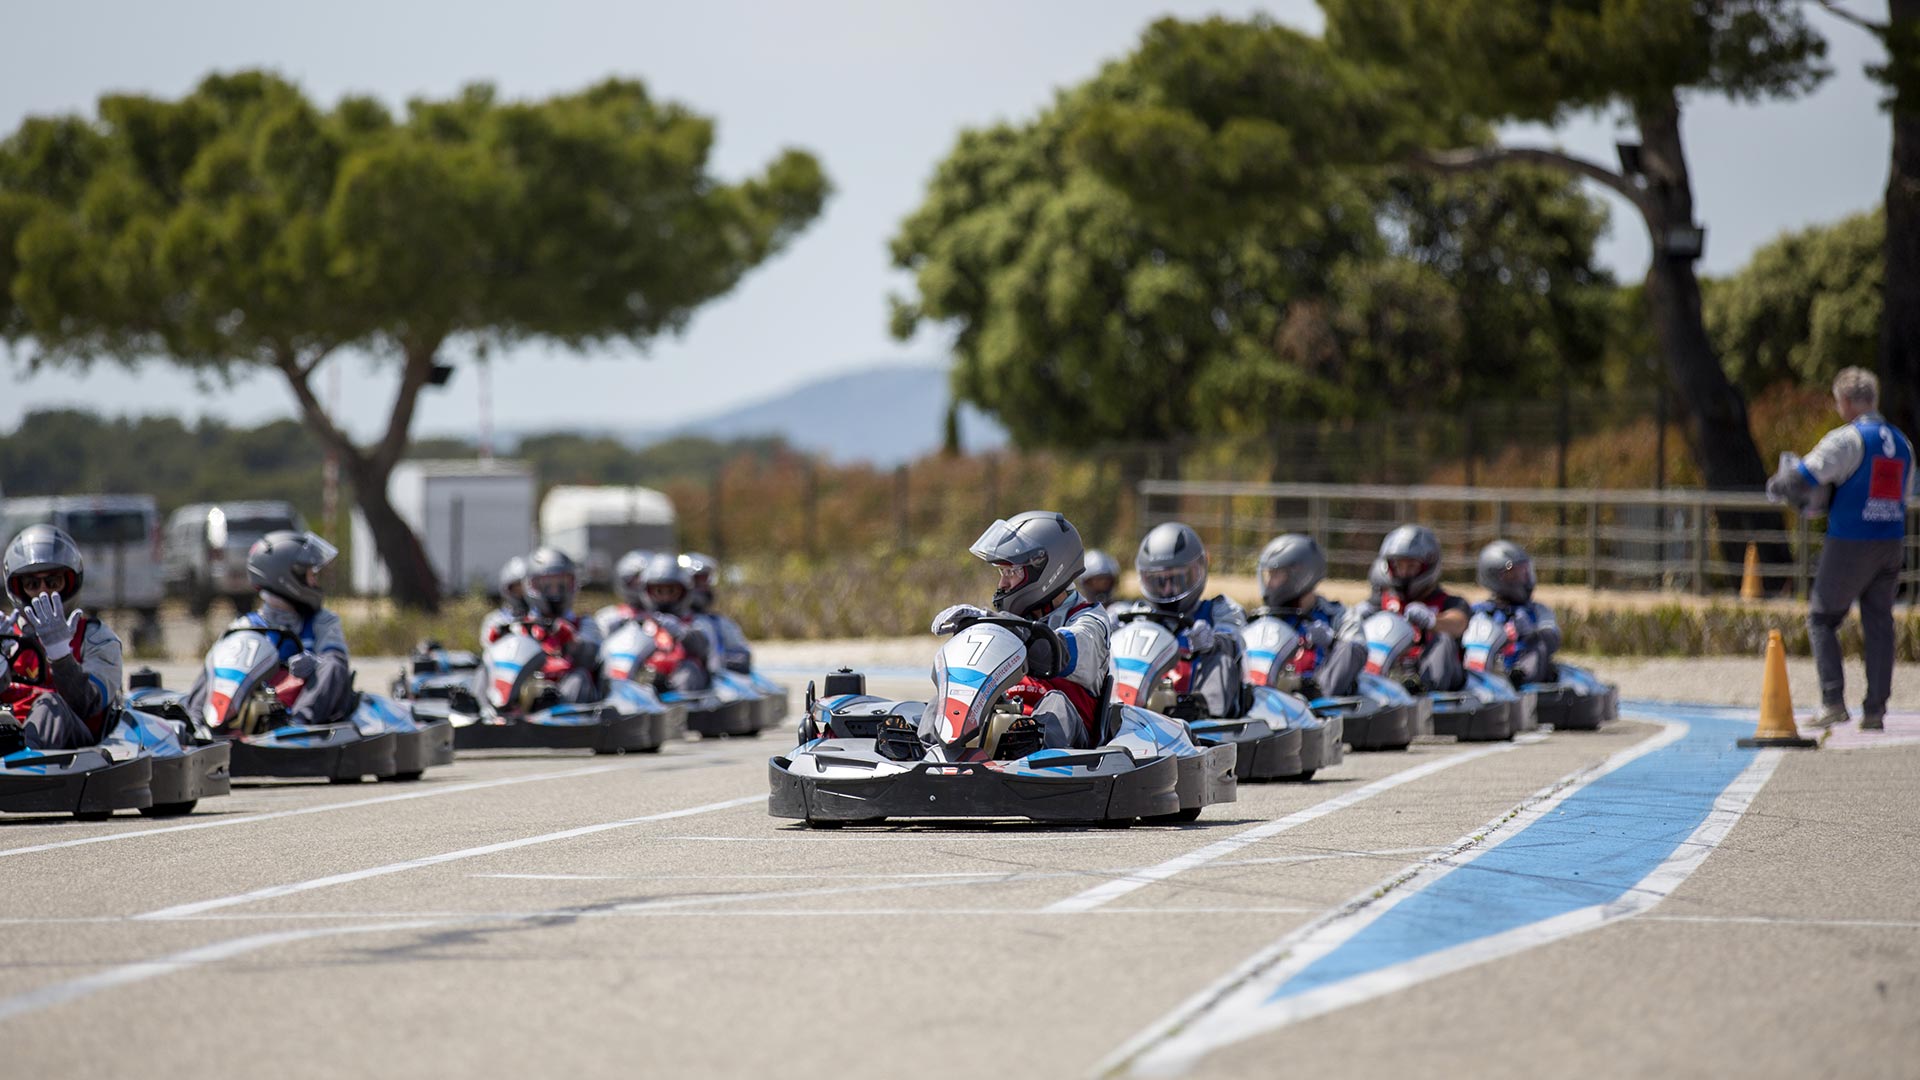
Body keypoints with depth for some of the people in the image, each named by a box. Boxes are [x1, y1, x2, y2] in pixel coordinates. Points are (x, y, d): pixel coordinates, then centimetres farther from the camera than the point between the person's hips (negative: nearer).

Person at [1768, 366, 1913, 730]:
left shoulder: (1847, 439, -11)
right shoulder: (1902, 443, 12)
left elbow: (1804, 477, -18)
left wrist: (1777, 486, 5)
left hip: (1849, 544, -6)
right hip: (1890, 545, 6)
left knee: (1821, 618, 5)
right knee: (1878, 624, 9)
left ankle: (1833, 701, -5)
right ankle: (1875, 710, 5)